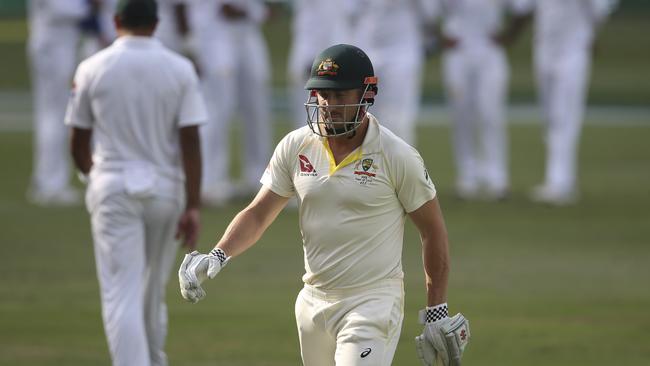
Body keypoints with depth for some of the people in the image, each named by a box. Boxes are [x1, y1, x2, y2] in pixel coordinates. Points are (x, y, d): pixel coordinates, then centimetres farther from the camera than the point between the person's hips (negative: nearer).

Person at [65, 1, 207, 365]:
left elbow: (79, 143, 4)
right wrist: (192, 206, -8)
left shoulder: (93, 69, -3)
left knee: (121, 293, -6)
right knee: (153, 287, 20)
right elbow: (191, 141, -9)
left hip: (113, 190, -2)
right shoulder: (180, 69, -3)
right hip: (165, 190, 2)